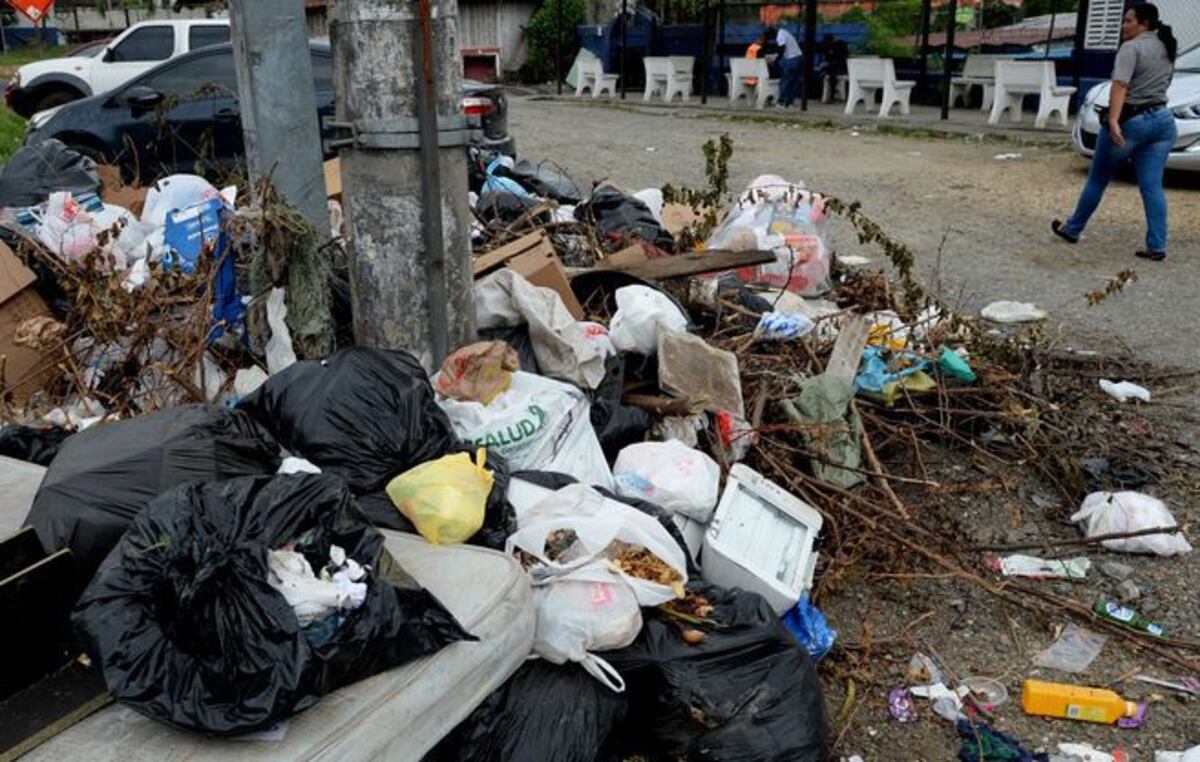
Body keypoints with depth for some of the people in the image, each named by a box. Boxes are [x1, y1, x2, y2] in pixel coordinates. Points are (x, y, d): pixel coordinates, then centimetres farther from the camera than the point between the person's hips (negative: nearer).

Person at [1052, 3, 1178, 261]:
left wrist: (1113, 121, -33)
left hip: (1131, 121, -7)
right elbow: (1163, 84, 18)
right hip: (1163, 121, 7)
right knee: (1152, 186, 2)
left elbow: (1120, 85, -23)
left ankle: (1072, 230, 23)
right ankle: (1157, 247, -3)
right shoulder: (1167, 49, 16)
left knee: (1097, 180, 9)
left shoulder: (1132, 47, -10)